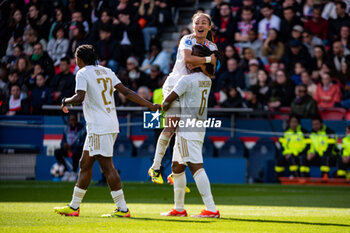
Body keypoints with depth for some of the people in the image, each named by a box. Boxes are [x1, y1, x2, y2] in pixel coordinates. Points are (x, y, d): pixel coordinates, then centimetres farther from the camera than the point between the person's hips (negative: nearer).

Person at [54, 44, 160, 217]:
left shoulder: (83, 73, -6)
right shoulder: (106, 71, 15)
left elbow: (79, 97, -20)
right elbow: (126, 92, 9)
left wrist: (66, 101, 1)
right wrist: (150, 105, 10)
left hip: (99, 128, -9)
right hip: (111, 125, 9)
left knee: (107, 167, -9)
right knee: (85, 164, 14)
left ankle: (122, 209, -11)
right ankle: (74, 206, 20)